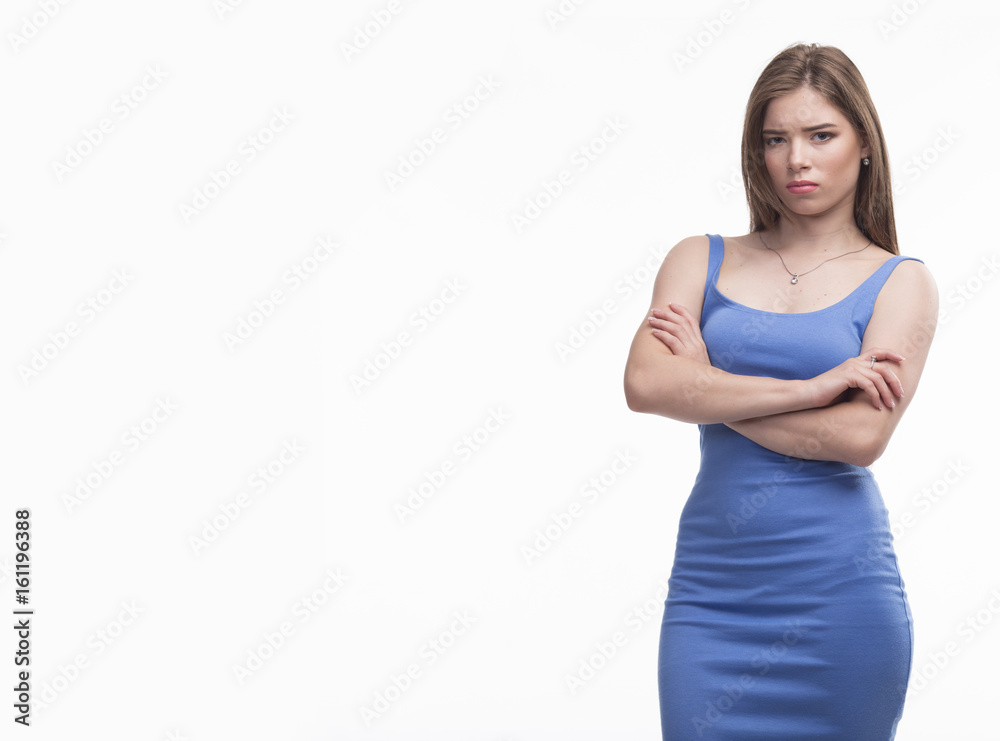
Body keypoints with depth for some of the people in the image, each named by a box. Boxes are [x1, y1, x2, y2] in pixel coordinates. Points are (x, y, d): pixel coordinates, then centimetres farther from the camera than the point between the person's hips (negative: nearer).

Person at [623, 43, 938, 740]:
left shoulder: (901, 282, 4)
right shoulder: (701, 260, 10)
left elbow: (861, 436, -11)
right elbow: (645, 384, -9)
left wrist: (707, 386, -6)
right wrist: (806, 387, -12)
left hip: (841, 587, -1)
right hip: (712, 583, 2)